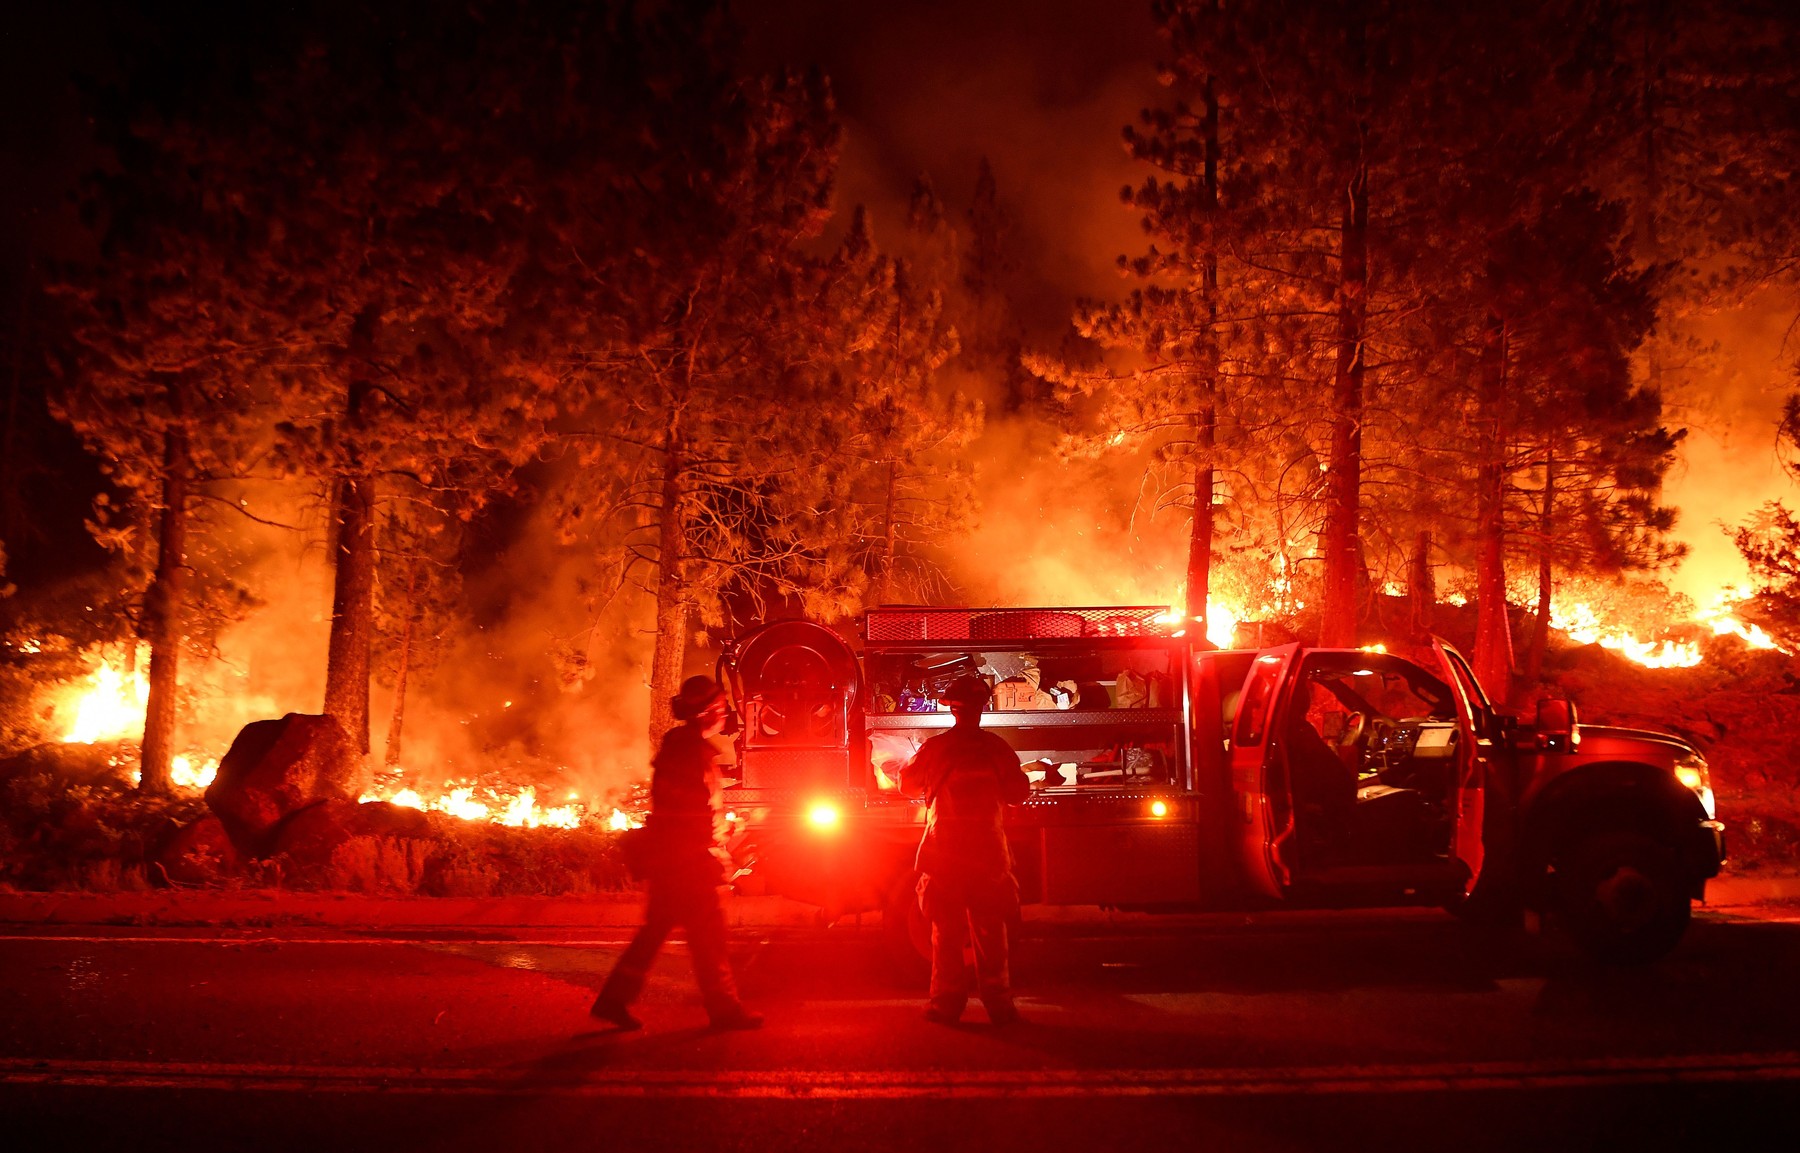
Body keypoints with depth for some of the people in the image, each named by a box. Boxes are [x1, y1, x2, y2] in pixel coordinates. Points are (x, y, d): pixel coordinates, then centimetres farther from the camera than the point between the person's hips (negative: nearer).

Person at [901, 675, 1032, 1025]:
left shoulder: (934, 748, -5)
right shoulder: (997, 748, -4)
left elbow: (909, 783, 10)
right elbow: (1019, 793, 2)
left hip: (944, 849, 0)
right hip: (988, 849, 0)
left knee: (946, 930, 6)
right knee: (990, 931, 7)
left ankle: (946, 1004, 6)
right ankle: (998, 1004, 8)